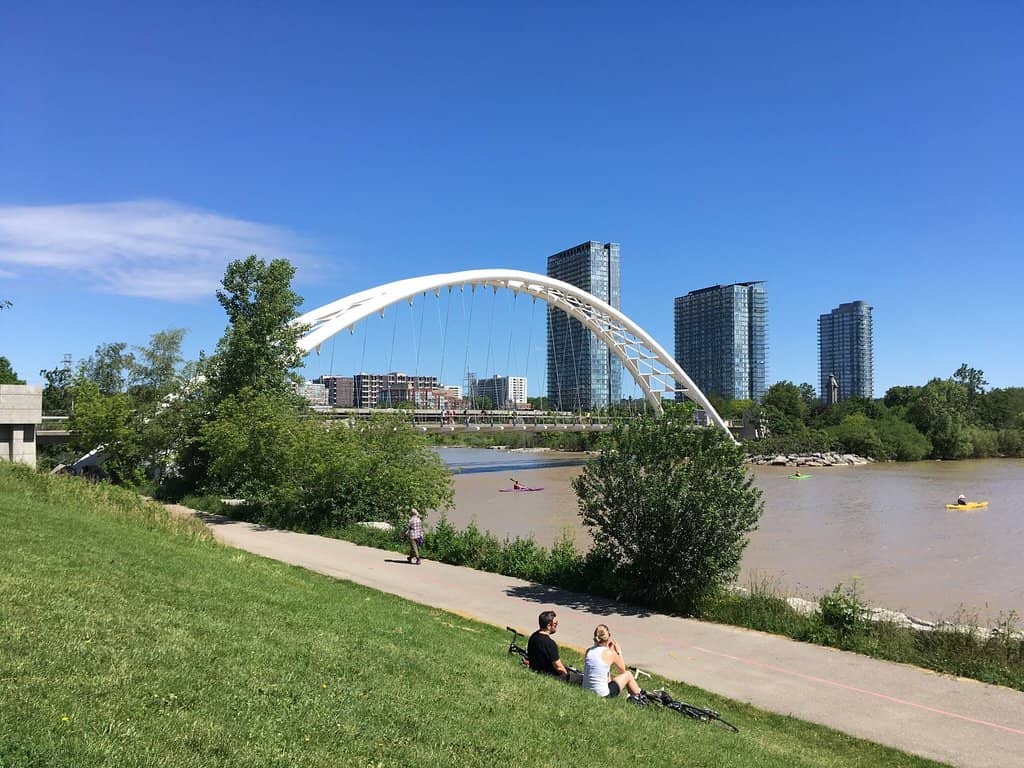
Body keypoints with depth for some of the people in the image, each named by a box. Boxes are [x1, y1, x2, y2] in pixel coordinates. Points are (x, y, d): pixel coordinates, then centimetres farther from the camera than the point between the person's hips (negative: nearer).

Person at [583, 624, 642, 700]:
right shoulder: (611, 653, -12)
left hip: (586, 693, 6)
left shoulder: (588, 651, 1)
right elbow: (623, 670, 5)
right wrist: (619, 652, 13)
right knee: (628, 674, 16)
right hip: (602, 695, -5)